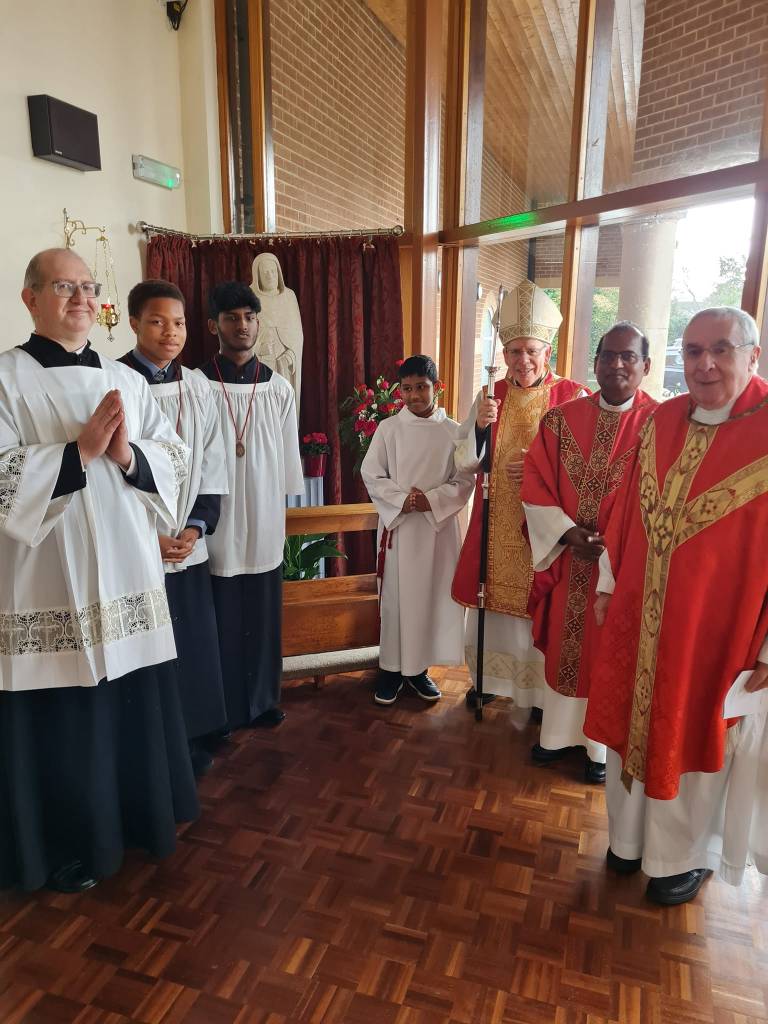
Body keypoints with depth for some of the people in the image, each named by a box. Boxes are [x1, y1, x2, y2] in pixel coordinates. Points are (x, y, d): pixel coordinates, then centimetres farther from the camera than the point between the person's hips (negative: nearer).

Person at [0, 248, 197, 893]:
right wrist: (81, 450, -19)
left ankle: (142, 815, 38)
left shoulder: (127, 380, 10)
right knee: (61, 719, 8)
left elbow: (177, 459, 6)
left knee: (137, 705, 15)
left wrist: (126, 453, -11)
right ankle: (68, 848, 31)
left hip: (127, 573, 5)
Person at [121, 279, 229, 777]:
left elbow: (213, 466, 8)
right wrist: (148, 536, -12)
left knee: (193, 647, 12)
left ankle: (192, 739, 30)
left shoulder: (198, 388, 6)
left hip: (188, 546, 4)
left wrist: (196, 527, -4)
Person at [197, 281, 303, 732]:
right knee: (221, 620, 5)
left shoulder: (279, 388, 4)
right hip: (217, 521, -2)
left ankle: (263, 699, 28)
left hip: (264, 521, 3)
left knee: (264, 617, 11)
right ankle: (222, 708, 22)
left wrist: (284, 508, 10)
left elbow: (289, 457, 9)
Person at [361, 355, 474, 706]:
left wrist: (432, 500, -15)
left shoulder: (453, 431, 1)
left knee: (433, 595, 6)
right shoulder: (388, 428, 0)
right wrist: (402, 500, -14)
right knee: (396, 596, 4)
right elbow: (371, 474, -1)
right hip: (397, 525, -1)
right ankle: (392, 668, 18)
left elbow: (465, 480, 0)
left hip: (439, 525, 1)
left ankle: (419, 668, 22)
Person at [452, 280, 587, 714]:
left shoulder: (573, 397, -6)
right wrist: (480, 426, -18)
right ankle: (489, 679, 33)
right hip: (495, 526, 3)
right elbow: (465, 462, 1)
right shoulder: (490, 396, 4)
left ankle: (541, 690, 25)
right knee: (493, 605, 13)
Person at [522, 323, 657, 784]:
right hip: (566, 560, 3)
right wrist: (566, 533, -13)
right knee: (563, 648, 15)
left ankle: (602, 747, 31)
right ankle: (559, 734, 35)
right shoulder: (560, 420, 0)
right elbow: (535, 485, -1)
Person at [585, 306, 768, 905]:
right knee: (636, 723, 18)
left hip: (716, 628, -4)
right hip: (641, 618, 5)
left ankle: (690, 854, 40)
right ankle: (633, 834, 42)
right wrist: (609, 584, 10)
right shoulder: (662, 423, 1)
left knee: (699, 736, 14)